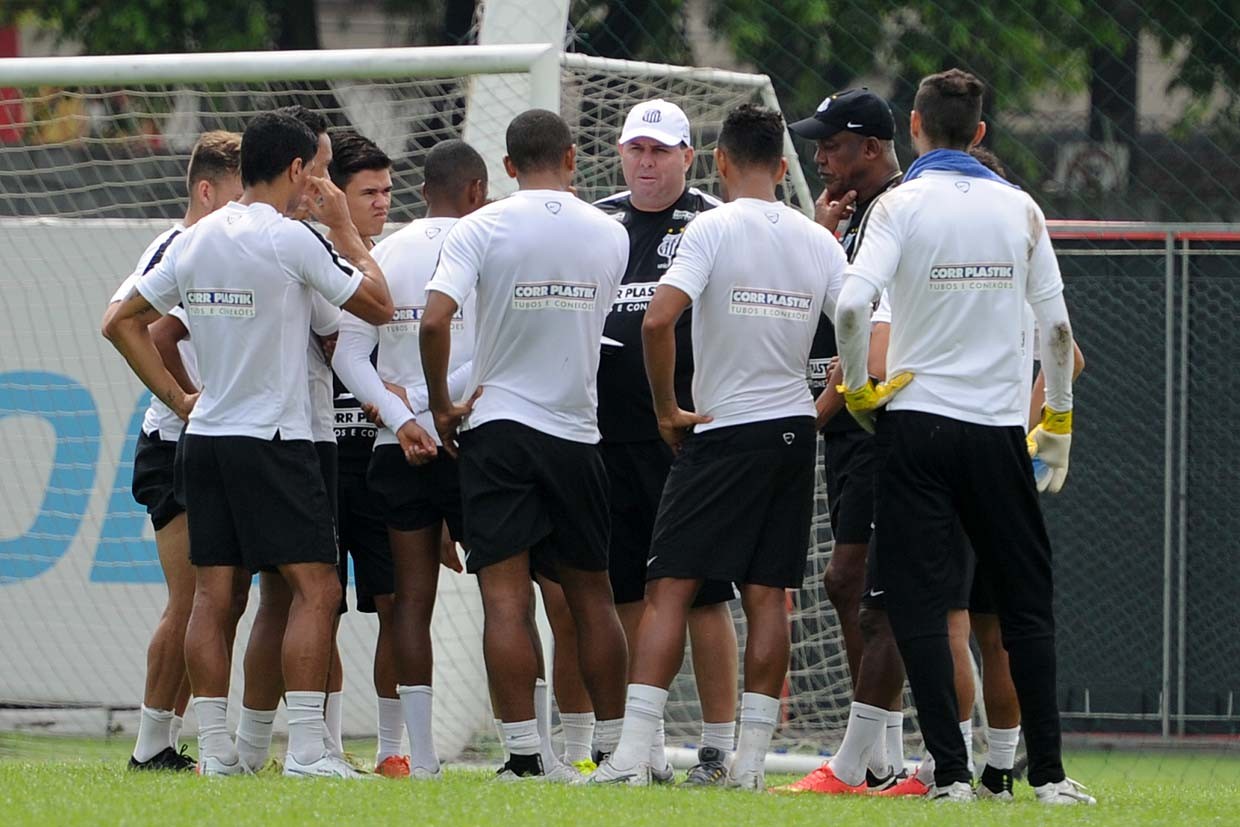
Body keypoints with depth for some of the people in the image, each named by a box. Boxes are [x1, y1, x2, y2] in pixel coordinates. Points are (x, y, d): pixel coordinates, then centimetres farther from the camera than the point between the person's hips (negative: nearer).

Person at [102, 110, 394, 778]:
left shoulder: (195, 241, 9)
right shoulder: (292, 240, -11)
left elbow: (122, 322, 15)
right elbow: (378, 305, -3)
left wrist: (176, 398, 15)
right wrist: (345, 229, 7)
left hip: (204, 439, 7)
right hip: (275, 440, -7)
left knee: (212, 596, 6)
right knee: (315, 589, -5)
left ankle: (214, 748, 4)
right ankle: (305, 747, -13)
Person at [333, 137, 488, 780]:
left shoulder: (384, 255, 8)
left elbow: (347, 350, -1)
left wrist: (400, 418, -7)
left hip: (398, 451, 4)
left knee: (412, 596, 4)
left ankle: (419, 753, 0)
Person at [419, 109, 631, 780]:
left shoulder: (482, 229, -7)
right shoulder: (610, 235, 4)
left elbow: (434, 320, -17)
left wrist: (441, 406, -6)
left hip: (497, 424, -3)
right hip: (578, 432, 3)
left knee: (506, 598, -5)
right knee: (590, 595, 12)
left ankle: (524, 753, -11)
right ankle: (615, 747, 16)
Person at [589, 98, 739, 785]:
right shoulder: (595, 224, 15)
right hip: (607, 437, 5)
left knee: (702, 592, -4)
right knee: (625, 593, 7)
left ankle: (719, 747, 1)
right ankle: (645, 746, 14)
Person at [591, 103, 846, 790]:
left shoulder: (713, 229, -9)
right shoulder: (818, 241, 6)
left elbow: (658, 321, -20)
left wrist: (668, 411, -8)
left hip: (722, 430, -5)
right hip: (793, 426, 5)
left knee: (669, 588, -5)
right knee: (768, 597, 6)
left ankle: (633, 752, -15)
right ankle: (750, 758, 3)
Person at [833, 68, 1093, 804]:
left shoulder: (902, 205, -5)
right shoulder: (1020, 210, 4)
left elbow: (852, 307, -18)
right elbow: (1058, 328, 4)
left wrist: (858, 390, -3)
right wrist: (1059, 423, 15)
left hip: (917, 423, -2)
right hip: (999, 431, 2)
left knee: (920, 604, 1)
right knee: (1027, 604, 9)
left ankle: (953, 772, -5)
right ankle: (1048, 774, 6)